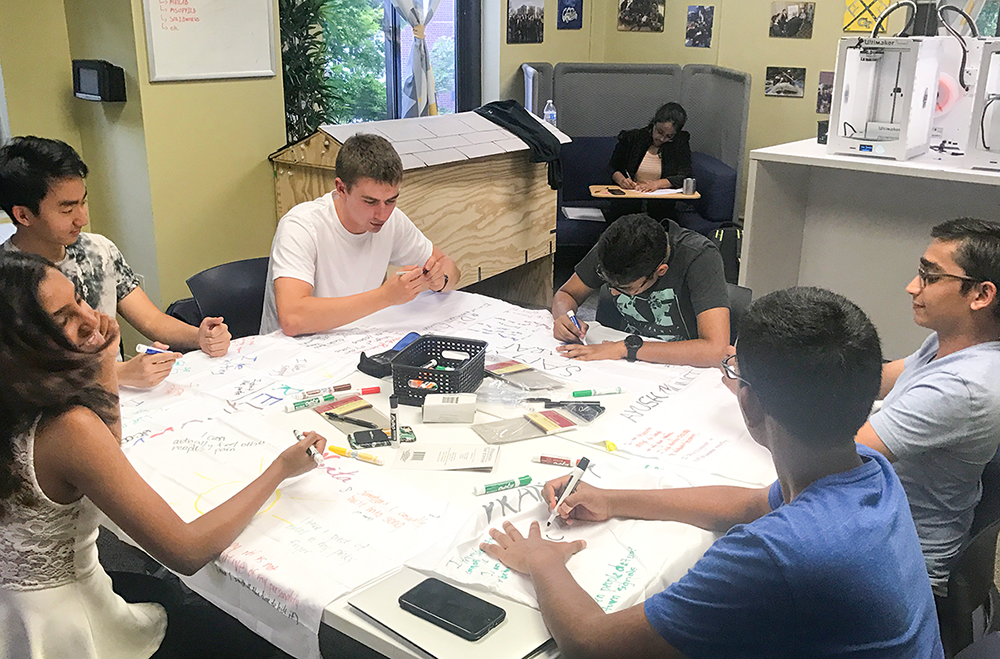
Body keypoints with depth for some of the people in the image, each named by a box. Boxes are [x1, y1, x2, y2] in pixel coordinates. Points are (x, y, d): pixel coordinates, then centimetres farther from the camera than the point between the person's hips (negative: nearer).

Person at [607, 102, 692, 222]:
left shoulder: (680, 143, 5)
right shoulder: (632, 137, 4)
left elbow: (685, 177, -3)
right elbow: (612, 167, 12)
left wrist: (658, 183, -20)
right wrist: (621, 180, -12)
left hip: (661, 200, 1)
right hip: (630, 196, 0)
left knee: (659, 206, -37)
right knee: (625, 205, -38)